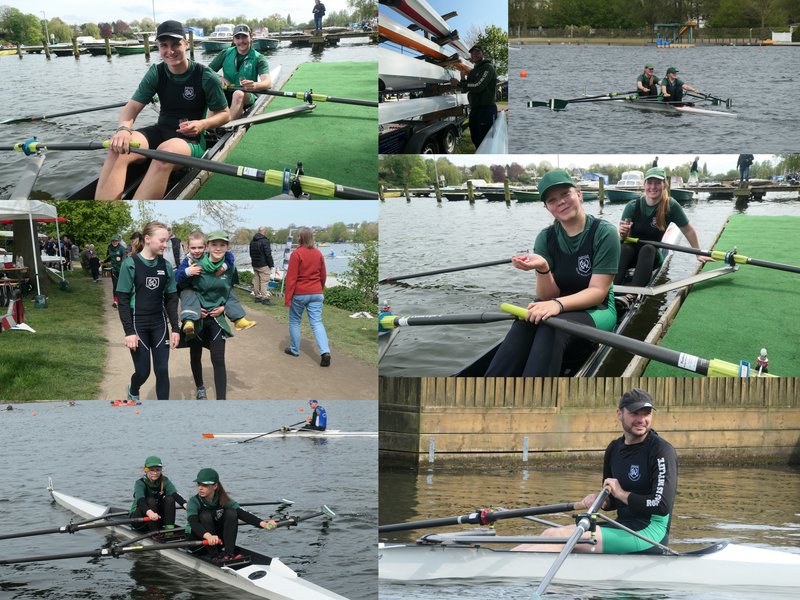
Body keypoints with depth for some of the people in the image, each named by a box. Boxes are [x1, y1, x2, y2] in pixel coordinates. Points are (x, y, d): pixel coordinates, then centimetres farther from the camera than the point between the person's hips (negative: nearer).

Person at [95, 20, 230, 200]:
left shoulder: (205, 77, -7)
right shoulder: (156, 73, 2)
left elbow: (225, 114, 2)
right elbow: (132, 107, -4)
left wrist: (203, 124, -19)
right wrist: (123, 129, -27)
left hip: (190, 138, -4)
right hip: (161, 131, 4)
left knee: (166, 150, -42)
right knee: (118, 150, -29)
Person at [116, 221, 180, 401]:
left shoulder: (165, 266, 2)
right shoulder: (130, 264, -11)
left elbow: (171, 299, 7)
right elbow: (123, 300, -10)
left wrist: (175, 328, 1)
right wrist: (129, 331, -16)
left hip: (159, 325, 4)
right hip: (137, 325, -3)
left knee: (162, 371, -1)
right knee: (143, 371, 1)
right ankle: (133, 393, 35)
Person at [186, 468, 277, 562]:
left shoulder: (223, 501, -9)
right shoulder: (193, 501, -17)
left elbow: (242, 513, -22)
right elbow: (193, 523, -35)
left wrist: (263, 523, -39)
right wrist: (208, 536, -56)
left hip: (218, 539, 3)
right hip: (198, 538, -3)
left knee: (231, 513, -19)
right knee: (205, 516, -30)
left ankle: (228, 554, -26)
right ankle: (215, 556, -29)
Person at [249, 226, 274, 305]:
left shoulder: (252, 242, 9)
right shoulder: (265, 241, -17)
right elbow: (268, 254, -17)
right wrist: (271, 264, -9)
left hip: (255, 265, 8)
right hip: (263, 265, -8)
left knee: (256, 281, 14)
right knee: (264, 281, -5)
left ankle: (257, 296, 20)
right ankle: (264, 298, -5)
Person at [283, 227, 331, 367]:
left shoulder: (296, 254, -12)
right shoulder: (318, 254, 4)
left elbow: (291, 277, -13)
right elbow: (323, 276, 13)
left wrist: (287, 298, -10)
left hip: (299, 293, -4)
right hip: (316, 293, 4)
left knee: (294, 321, 15)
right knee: (317, 323, 1)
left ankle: (294, 349, 25)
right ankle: (325, 352, -16)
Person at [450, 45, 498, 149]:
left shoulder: (488, 68, -7)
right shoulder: (472, 72, 19)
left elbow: (478, 86, -19)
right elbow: (465, 90, 18)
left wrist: (458, 83, -13)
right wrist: (463, 78, -1)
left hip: (486, 109, -9)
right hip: (474, 109, 9)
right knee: (475, 139, 12)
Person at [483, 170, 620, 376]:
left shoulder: (603, 233, -10)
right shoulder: (546, 238, 2)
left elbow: (597, 291, -15)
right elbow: (548, 296, -4)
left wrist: (559, 304, -32)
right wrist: (542, 269, -26)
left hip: (596, 311, -3)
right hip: (558, 308, 3)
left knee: (551, 326, -36)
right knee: (524, 323, -31)